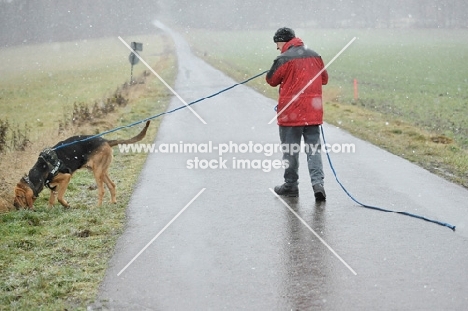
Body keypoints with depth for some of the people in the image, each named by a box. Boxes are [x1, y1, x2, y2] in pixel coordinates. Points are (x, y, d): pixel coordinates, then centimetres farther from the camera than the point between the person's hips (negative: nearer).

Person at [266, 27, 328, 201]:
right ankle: (318, 182, -8)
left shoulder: (284, 59, -11)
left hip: (290, 113, -4)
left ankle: (291, 185, 16)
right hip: (313, 112, 4)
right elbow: (324, 79, 17)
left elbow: (271, 80, -1)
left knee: (290, 150, 8)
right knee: (313, 148, 6)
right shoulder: (315, 56, 7)